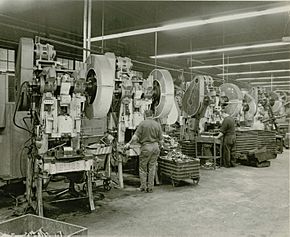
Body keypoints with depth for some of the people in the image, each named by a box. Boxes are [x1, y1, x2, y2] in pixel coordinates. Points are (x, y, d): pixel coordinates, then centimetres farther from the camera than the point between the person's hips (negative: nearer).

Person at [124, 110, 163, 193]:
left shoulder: (143, 123, -6)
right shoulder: (157, 124, 4)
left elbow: (136, 136, -10)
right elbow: (161, 140, 4)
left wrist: (129, 143, 1)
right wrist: (160, 145, 22)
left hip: (146, 146, -4)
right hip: (155, 146, 4)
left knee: (143, 167, 9)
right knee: (152, 168, 9)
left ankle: (143, 187, 12)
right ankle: (150, 187, 13)